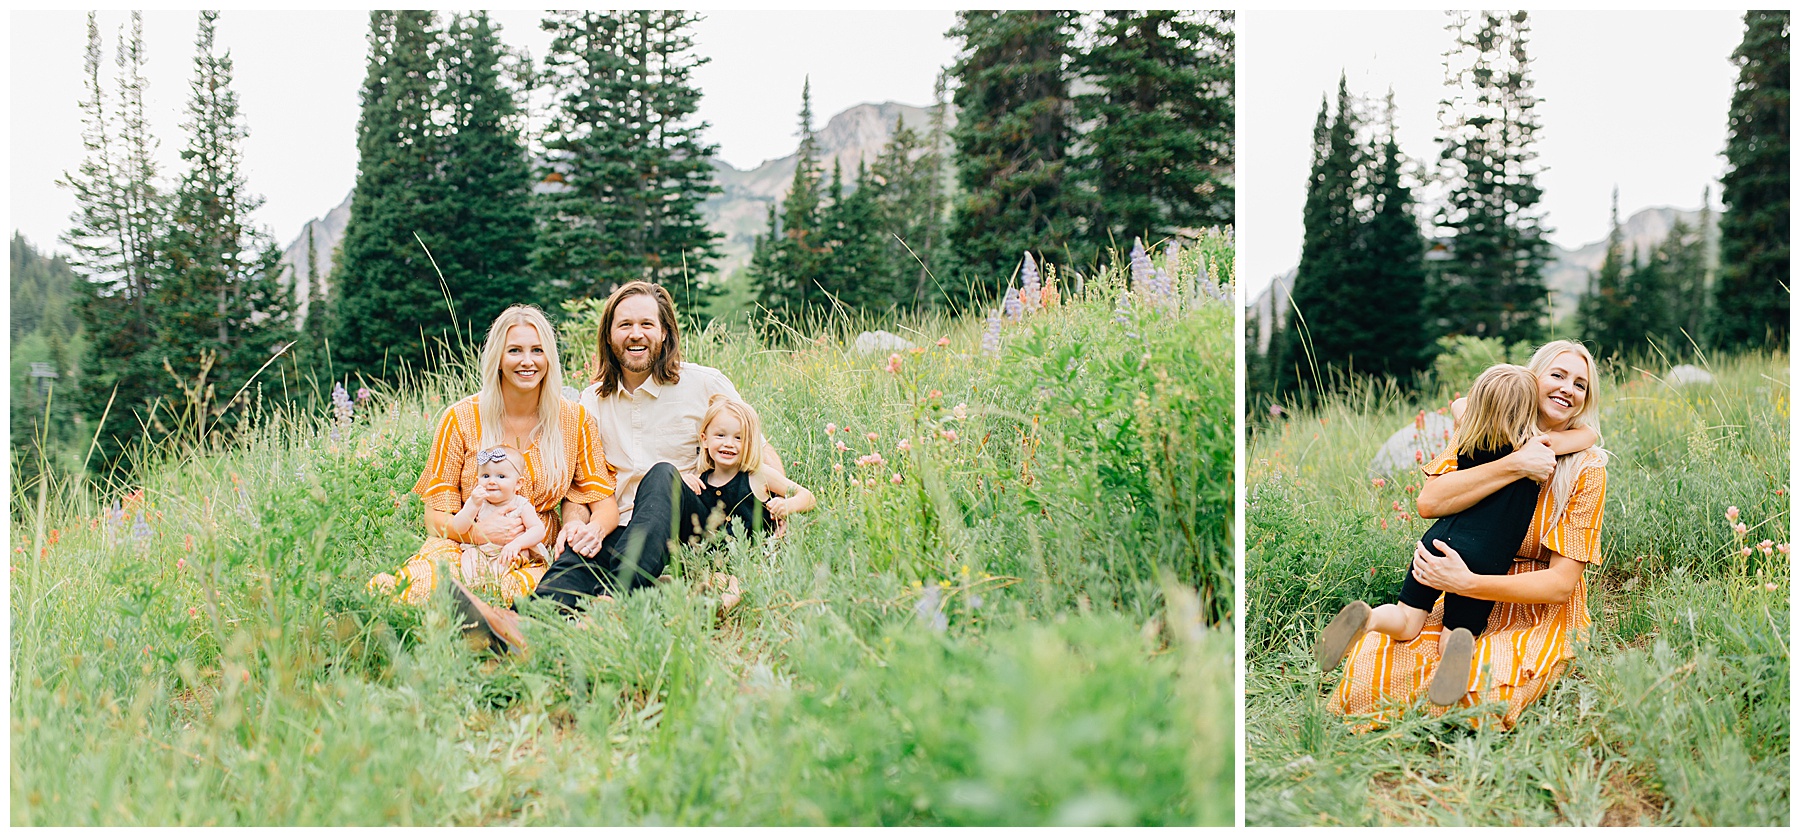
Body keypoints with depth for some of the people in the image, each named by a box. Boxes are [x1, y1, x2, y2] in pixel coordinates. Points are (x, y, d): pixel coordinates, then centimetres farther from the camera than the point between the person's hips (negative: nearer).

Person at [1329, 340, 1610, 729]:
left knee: (1485, 689, -33)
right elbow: (1429, 502, -17)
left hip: (1541, 620, -2)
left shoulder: (1587, 469, -5)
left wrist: (1468, 583, -26)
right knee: (1372, 653, -27)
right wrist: (1515, 465, -25)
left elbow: (1562, 583, -13)